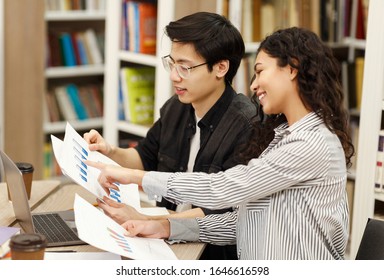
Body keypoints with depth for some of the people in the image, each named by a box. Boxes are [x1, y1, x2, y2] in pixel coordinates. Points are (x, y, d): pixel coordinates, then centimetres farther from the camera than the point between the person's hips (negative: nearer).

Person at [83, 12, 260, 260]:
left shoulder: (248, 126, -20)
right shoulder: (176, 108, 3)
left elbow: (224, 213, -23)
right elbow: (146, 158, 21)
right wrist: (111, 152, 0)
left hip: (216, 251, -7)